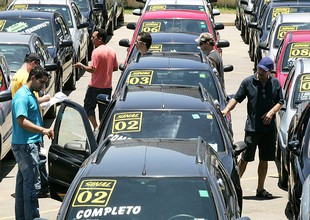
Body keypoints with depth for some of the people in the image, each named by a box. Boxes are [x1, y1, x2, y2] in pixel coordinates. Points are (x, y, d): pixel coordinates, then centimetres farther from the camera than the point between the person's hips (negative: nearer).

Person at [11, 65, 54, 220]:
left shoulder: (30, 95, 17)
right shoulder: (22, 96, -16)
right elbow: (21, 121, -25)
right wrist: (43, 130, -27)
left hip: (29, 144, 11)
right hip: (25, 145, -11)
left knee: (23, 181, 14)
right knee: (32, 184, -9)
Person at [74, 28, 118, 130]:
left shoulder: (97, 51, -17)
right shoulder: (112, 51, 7)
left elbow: (93, 69, -21)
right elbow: (115, 68, 14)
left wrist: (81, 66, -7)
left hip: (95, 86, -7)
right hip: (107, 86, 7)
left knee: (88, 107, 6)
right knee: (104, 110, 12)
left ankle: (96, 128, -7)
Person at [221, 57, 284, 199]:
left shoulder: (275, 83, 7)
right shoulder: (248, 82, -1)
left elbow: (280, 102, 12)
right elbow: (236, 98, 0)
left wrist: (271, 112, -6)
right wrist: (227, 109, -16)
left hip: (269, 128, 3)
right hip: (252, 127, -3)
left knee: (264, 160, 9)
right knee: (245, 158, -3)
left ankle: (260, 189, 18)